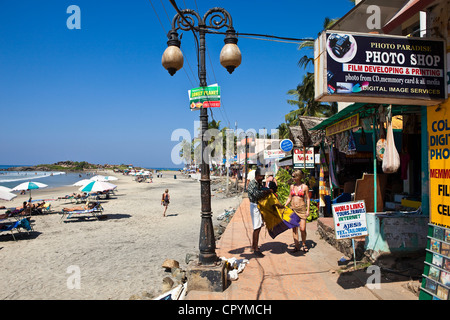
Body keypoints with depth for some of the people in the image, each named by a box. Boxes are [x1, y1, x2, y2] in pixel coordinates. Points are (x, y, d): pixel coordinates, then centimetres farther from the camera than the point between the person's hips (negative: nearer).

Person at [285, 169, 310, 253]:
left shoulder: (304, 187, -1)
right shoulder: (292, 186, 9)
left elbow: (308, 199, 1)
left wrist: (308, 210, -6)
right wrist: (284, 207, 8)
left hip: (302, 209, -4)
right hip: (293, 209, 4)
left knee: (302, 229, -7)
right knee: (294, 229, 3)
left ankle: (304, 244, 16)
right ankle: (297, 246, 13)